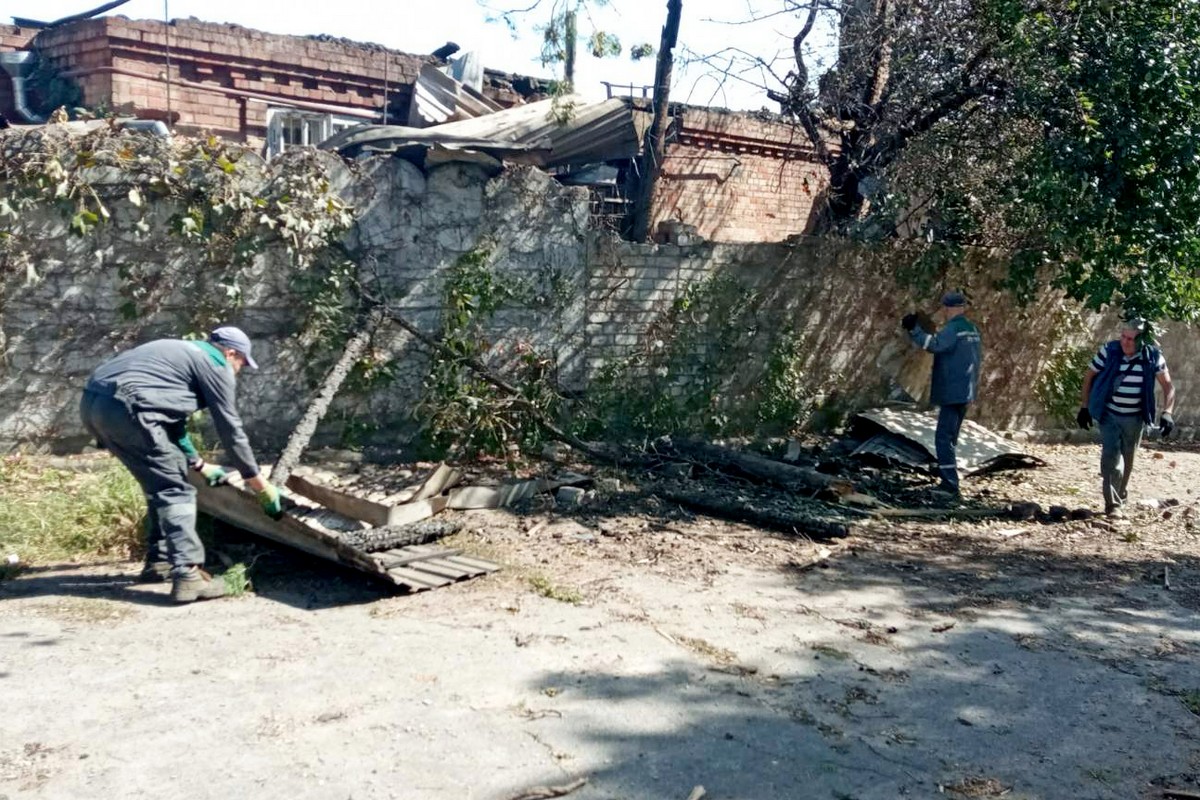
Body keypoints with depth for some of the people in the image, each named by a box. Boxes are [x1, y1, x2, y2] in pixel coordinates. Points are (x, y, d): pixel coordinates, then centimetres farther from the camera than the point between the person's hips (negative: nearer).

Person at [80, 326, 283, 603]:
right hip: (125, 407, -10)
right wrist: (260, 484, 13)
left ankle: (159, 561, 28)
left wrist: (200, 465, 48)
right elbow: (230, 428, 6)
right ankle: (187, 575, -13)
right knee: (175, 489, -5)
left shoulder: (183, 353, 33)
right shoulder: (215, 365, 7)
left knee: (161, 483, 21)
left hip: (92, 403, 10)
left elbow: (171, 420, 41)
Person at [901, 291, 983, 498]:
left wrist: (914, 329, -27)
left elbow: (934, 344, -31)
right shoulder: (974, 330, 14)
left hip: (952, 392, -9)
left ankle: (950, 484, -13)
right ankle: (949, 480, 20)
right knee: (951, 437, 17)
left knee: (943, 438, -9)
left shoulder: (953, 329, -14)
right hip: (966, 392, 9)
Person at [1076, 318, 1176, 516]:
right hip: (1109, 414, -2)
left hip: (1134, 418, 2)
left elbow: (1168, 386, -1)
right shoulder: (1109, 351, -12)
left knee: (1127, 459, 16)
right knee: (1110, 456, -13)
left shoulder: (1153, 357, -9)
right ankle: (1112, 503, -10)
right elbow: (1089, 376, -1)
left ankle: (1121, 495, 38)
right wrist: (1084, 407, -3)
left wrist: (1167, 413, -14)